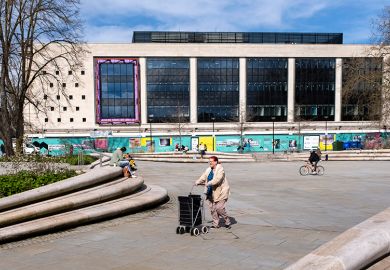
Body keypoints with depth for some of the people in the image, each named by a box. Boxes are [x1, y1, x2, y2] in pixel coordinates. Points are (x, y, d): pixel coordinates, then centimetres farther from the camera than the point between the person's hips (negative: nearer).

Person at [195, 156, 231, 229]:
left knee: (219, 208, -11)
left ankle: (227, 221, 10)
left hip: (220, 192, -7)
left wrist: (209, 183, -33)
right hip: (212, 193, 7)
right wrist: (198, 182, -7)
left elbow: (217, 179, -25)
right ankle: (215, 224, 18)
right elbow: (203, 177, 8)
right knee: (212, 208, 7)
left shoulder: (220, 169, -12)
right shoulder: (208, 170, 11)